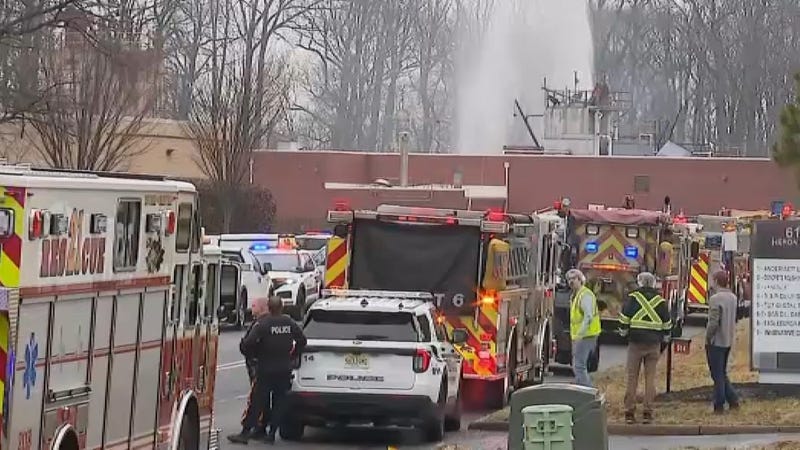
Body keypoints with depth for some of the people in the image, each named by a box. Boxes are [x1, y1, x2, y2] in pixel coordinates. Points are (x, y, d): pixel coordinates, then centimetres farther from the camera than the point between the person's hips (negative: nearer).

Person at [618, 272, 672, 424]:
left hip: (635, 343, -2)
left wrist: (623, 332, 10)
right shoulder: (660, 301, 5)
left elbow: (624, 319, -6)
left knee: (632, 378, 4)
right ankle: (648, 414, 3)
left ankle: (629, 413, 2)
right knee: (650, 378, 6)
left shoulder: (632, 298, -2)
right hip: (654, 344, 2)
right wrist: (664, 340, 20)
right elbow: (667, 324, 8)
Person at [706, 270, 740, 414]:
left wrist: (708, 338, -9)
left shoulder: (715, 299, -19)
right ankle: (733, 400, 15)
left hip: (716, 341, -7)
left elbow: (713, 322, -21)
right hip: (729, 341, 7)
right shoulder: (733, 298, 6)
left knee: (717, 375, 1)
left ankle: (719, 406, 6)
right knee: (722, 373, 19)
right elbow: (733, 319, 10)